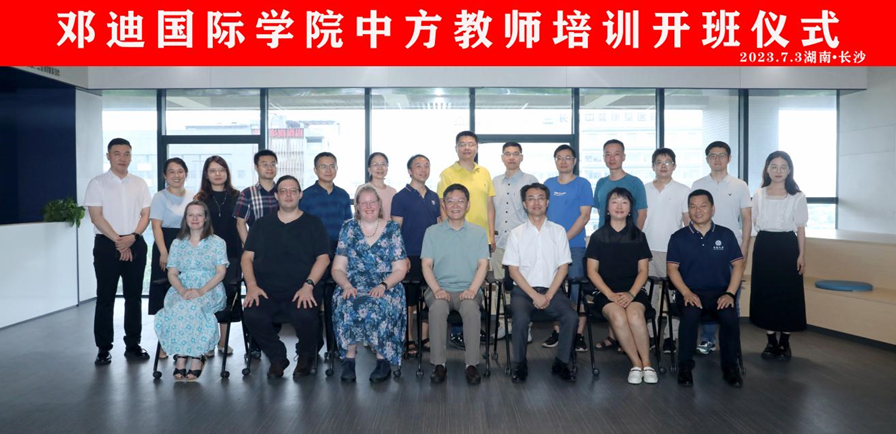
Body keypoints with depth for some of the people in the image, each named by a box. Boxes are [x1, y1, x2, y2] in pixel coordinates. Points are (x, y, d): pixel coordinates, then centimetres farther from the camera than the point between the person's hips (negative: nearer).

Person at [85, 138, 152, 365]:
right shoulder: (97, 183, 1)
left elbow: (146, 215, 5)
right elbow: (96, 217, -6)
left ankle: (133, 344, 17)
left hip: (136, 245, 3)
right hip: (107, 245, -3)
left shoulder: (139, 184, 9)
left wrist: (132, 237, -10)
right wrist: (118, 240, -12)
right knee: (105, 298, 1)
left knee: (134, 296, 8)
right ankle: (103, 348, 9)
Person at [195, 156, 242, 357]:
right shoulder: (200, 199, 6)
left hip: (231, 255, 1)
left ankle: (223, 341, 15)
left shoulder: (236, 197, 8)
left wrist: (244, 252, 3)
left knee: (228, 296, 3)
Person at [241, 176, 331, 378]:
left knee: (305, 317, -32)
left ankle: (306, 356, 4)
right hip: (265, 290, 2)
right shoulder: (262, 224, 19)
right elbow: (247, 256, 14)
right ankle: (277, 357, 1)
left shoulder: (313, 224, 12)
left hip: (301, 290, -2)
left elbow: (323, 258, 4)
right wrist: (252, 285, -3)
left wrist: (308, 285, -11)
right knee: (252, 316, -29)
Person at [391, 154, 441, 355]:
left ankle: (424, 338, 21)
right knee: (409, 300, 2)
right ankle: (408, 340, 13)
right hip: (410, 256, -5)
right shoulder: (401, 197, -4)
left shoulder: (434, 197, 11)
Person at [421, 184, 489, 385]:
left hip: (467, 289, 0)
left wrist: (472, 289, -12)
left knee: (471, 308, -33)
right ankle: (439, 364, -24)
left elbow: (483, 265, 5)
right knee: (437, 307, -33)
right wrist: (436, 289, -12)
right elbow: (426, 264, 5)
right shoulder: (432, 232, 11)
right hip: (440, 288, 0)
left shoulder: (479, 233, 13)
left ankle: (472, 364, -24)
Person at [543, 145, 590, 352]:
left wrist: (564, 239, -13)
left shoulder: (582, 184, 0)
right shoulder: (548, 184, 13)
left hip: (574, 246, -4)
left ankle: (579, 334, 3)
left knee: (577, 290, -3)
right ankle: (557, 331, 17)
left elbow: (585, 216, -7)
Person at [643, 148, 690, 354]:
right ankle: (648, 334, 15)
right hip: (647, 250, 2)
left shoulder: (683, 191, 3)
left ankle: (671, 336, 8)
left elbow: (689, 222, 3)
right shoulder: (643, 189, 8)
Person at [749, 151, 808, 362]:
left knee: (788, 294, 0)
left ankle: (784, 343, 12)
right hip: (764, 246, 2)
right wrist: (752, 250, 2)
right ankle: (771, 342, 14)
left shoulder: (797, 196, 0)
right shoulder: (758, 195, 6)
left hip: (787, 246, -2)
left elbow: (800, 229, 1)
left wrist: (801, 255, -4)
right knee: (765, 293, 4)